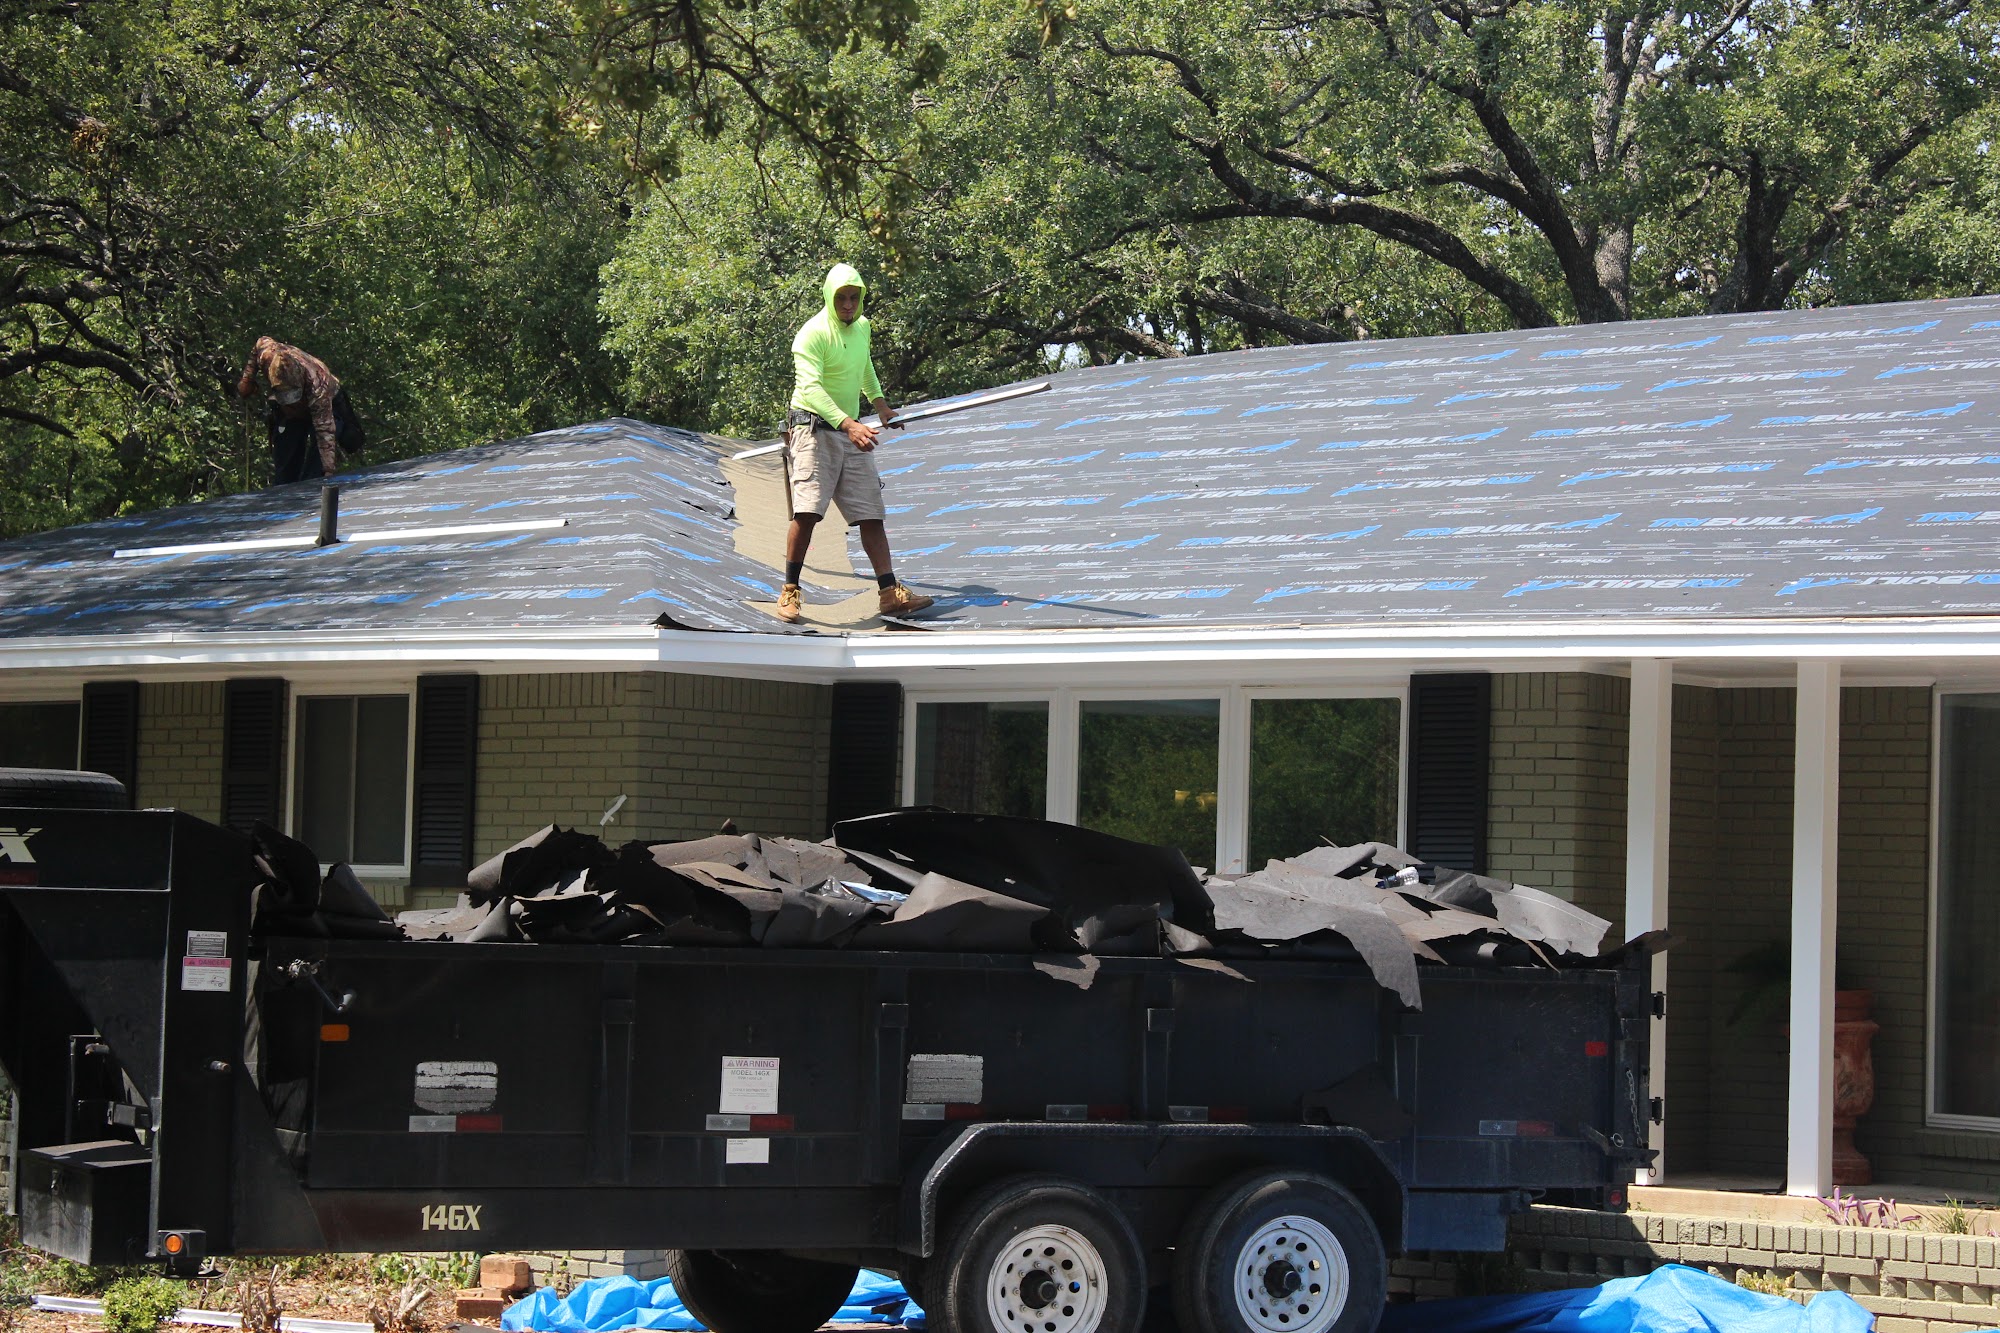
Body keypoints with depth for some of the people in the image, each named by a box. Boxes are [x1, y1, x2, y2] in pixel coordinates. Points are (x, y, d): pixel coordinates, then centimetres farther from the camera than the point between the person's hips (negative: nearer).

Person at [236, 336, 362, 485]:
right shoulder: (267, 355, -34)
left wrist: (329, 470, -49)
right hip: (289, 412, 5)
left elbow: (325, 432, -44)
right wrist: (246, 383, -7)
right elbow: (262, 342, -6)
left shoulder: (318, 387, -45)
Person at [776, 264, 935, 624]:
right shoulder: (812, 334, -14)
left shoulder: (862, 327, 11)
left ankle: (890, 593, -1)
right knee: (807, 510, -18)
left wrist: (878, 401, 31)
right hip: (813, 428, -7)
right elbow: (811, 388, -27)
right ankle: (790, 592, -8)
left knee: (871, 514, 0)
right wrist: (848, 424, -38)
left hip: (852, 432, 7)